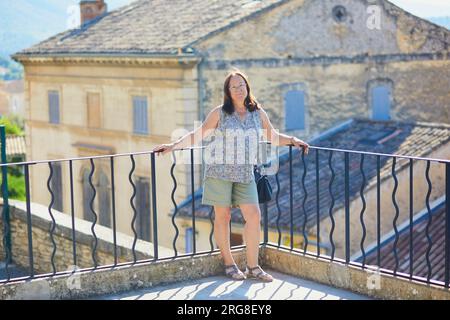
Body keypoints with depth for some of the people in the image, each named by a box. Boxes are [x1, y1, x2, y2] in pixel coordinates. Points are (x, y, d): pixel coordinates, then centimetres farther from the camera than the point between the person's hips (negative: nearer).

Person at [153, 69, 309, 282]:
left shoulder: (258, 113, 9)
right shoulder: (220, 113, 1)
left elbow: (273, 137, 21)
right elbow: (198, 135, 5)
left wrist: (292, 140, 8)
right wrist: (174, 145, -2)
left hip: (245, 173, 3)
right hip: (220, 170, -3)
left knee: (254, 216, -5)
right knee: (222, 216, 2)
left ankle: (253, 267, 5)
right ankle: (228, 264, 16)